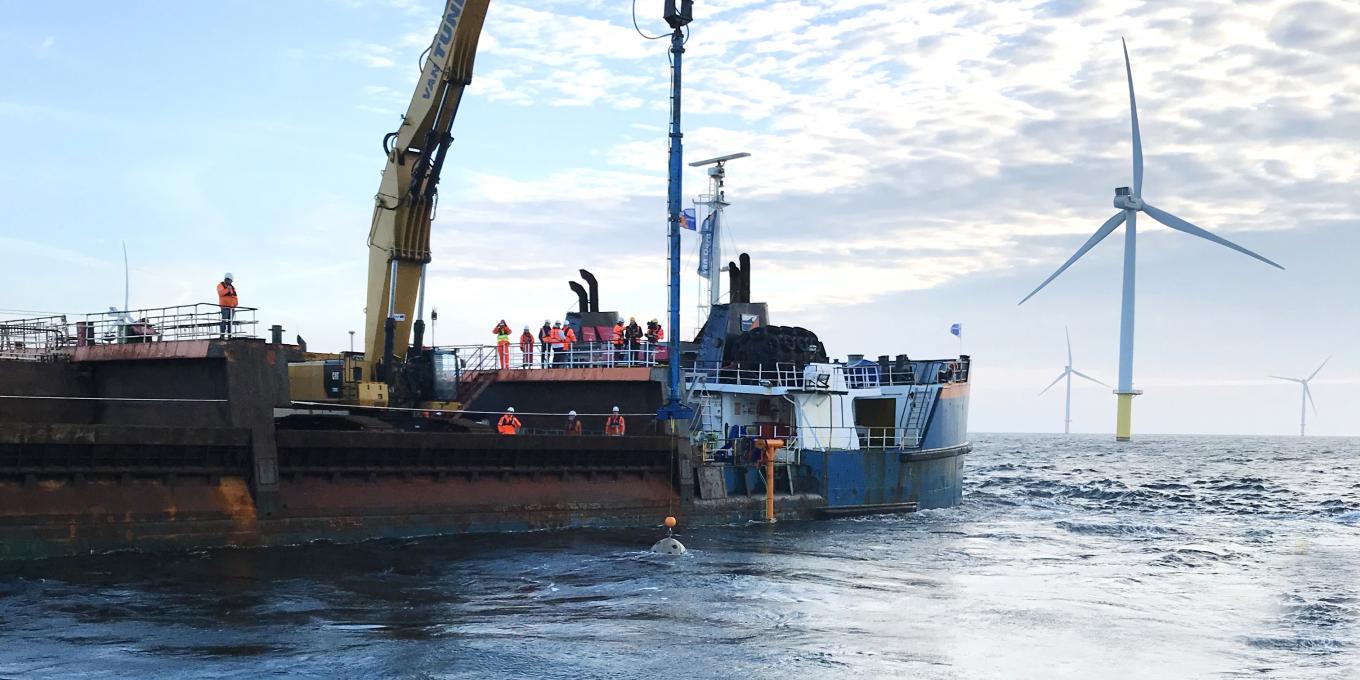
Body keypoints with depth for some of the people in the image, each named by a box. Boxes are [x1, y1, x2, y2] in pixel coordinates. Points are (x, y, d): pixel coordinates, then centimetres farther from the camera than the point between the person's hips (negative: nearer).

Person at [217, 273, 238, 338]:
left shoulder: (232, 287, 20)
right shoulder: (220, 285, 2)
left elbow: (235, 296, 21)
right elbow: (221, 293, -17)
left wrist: (235, 303, 7)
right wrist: (227, 289, -28)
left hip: (232, 307, 6)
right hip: (225, 306, -6)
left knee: (230, 322, 5)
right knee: (224, 321, -15)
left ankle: (229, 335, 7)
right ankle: (222, 335, -18)